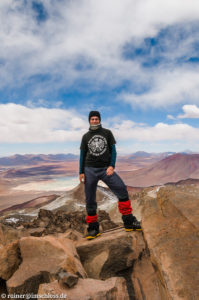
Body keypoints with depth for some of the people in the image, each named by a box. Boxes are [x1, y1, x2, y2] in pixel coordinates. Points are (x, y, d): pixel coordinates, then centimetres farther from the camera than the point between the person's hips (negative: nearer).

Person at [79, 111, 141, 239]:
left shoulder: (107, 133, 9)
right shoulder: (85, 136, 11)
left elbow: (113, 150, 4)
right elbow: (82, 155, 12)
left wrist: (112, 166, -10)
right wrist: (81, 172, 6)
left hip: (106, 168, -1)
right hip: (90, 170, 1)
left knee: (122, 189, -16)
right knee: (90, 200, 2)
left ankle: (129, 222, -3)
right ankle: (93, 229, 16)